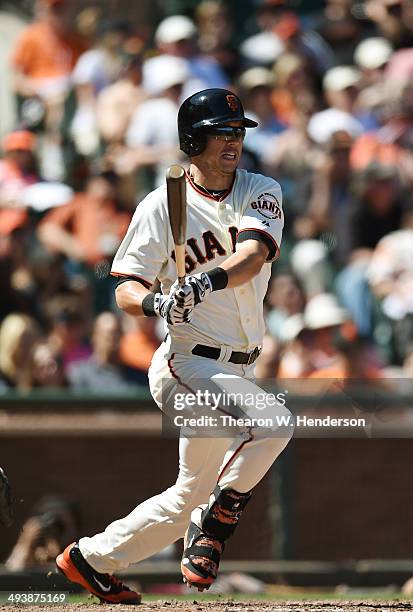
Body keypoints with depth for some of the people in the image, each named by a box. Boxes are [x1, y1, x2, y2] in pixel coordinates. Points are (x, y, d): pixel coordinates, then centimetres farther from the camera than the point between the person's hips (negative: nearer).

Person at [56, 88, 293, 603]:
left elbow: (253, 255, -16)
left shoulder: (261, 193, 3)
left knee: (194, 493, 15)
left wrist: (211, 279, -36)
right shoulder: (161, 207, -5)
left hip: (236, 368, 6)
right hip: (187, 365, -6)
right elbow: (126, 290, -6)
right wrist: (158, 304, -29)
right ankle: (217, 524, -15)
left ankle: (92, 559, 29)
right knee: (274, 422, -30)